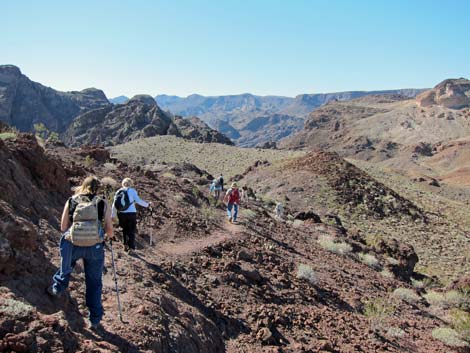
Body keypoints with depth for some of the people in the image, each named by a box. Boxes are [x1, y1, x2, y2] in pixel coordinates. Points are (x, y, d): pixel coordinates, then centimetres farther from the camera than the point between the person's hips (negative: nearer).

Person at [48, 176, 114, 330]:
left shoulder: (71, 202, 3)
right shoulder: (103, 204, 0)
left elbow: (63, 228, 3)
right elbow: (109, 230, -2)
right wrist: (111, 235, 21)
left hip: (72, 245, 1)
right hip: (95, 247, -1)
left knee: (65, 268, 34)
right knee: (94, 283, 12)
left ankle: (57, 289, 59)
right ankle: (95, 320, 17)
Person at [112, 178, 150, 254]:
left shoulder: (118, 192, 8)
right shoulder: (132, 191, -1)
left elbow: (114, 205, 7)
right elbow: (138, 200, -8)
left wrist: (113, 216, 12)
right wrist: (147, 204, 3)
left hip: (121, 214, 3)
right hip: (131, 213, -3)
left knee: (125, 230, 22)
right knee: (131, 231, 4)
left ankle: (125, 245, 24)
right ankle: (131, 248, -1)